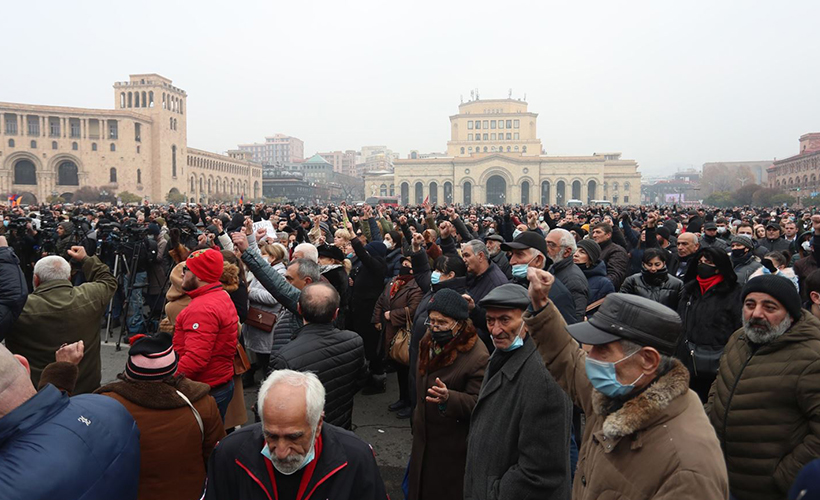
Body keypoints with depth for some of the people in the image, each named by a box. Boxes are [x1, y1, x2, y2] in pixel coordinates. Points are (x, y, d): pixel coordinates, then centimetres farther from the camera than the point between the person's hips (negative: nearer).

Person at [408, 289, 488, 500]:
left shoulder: (477, 357, -25)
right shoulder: (429, 342, 1)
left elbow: (478, 403, -25)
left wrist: (448, 398, -41)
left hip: (453, 449, -7)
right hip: (424, 439, 7)